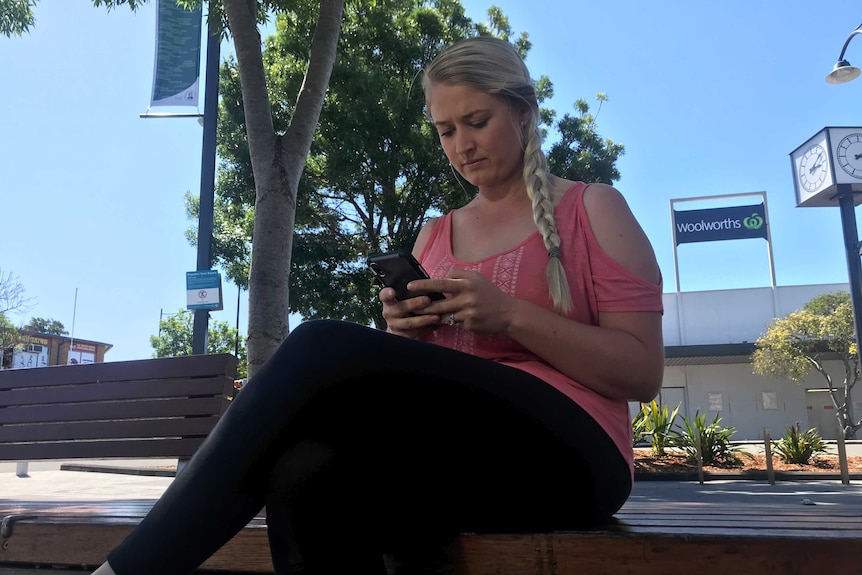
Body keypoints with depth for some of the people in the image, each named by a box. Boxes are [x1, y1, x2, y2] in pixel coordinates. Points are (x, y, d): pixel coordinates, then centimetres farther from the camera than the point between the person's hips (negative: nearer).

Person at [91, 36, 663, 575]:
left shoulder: (594, 210, 7)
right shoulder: (434, 236, 20)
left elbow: (643, 373, -1)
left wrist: (511, 315, -14)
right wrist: (404, 338, -2)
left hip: (564, 454, -4)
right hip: (450, 452, 4)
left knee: (323, 347, -28)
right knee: (306, 477, -33)